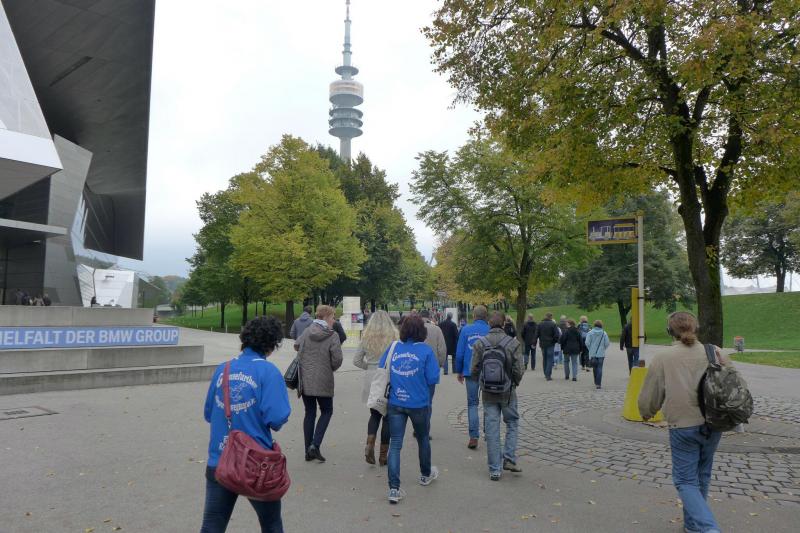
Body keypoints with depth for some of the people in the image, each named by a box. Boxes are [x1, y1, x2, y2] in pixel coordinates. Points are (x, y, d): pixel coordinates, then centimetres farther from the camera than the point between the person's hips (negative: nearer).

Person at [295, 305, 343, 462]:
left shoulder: (307, 331, 2)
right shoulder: (332, 335, -11)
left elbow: (296, 345, 17)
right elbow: (337, 359, -14)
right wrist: (331, 369, 6)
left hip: (305, 380, 4)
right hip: (323, 381, -4)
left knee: (309, 413, 14)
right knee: (326, 412, 13)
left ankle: (308, 451, 17)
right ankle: (315, 445, -1)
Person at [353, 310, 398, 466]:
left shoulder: (366, 338, 2)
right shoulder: (393, 337, -7)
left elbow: (356, 361, 5)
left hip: (371, 381, 3)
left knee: (374, 414, 19)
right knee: (387, 417, 9)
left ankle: (370, 444, -2)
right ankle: (383, 455, 15)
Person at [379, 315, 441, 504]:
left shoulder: (393, 348, -4)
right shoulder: (426, 350, -12)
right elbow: (433, 379, -13)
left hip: (395, 403, 1)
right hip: (419, 403, -1)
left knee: (395, 444, 4)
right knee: (423, 439, 21)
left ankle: (394, 489, -1)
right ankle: (425, 475, 43)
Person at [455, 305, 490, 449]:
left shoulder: (466, 330, -3)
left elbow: (459, 353, -2)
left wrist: (459, 372, 9)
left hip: (470, 371, 0)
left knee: (472, 403, 6)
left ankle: (474, 437, 0)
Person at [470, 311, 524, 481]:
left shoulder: (480, 344, -6)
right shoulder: (512, 343, -10)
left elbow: (474, 370, -5)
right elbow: (519, 370, -10)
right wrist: (515, 383, 11)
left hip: (488, 394, 1)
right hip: (508, 392, -1)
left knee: (491, 430, 6)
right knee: (512, 423, 19)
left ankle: (495, 470, 11)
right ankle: (509, 458, 10)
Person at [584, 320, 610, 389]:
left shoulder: (590, 333, -5)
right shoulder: (604, 333, -3)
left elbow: (587, 343, -7)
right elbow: (607, 343, -3)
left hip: (592, 354, 1)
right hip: (601, 354, -1)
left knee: (594, 368, 15)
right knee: (600, 368, 0)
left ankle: (596, 383, 24)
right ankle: (598, 384, -6)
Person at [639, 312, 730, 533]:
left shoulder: (663, 358, -8)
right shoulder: (714, 352, 0)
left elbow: (648, 398, -1)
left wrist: (647, 414, 21)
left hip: (683, 426, -4)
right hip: (713, 425, 4)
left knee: (686, 480, 7)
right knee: (702, 476, 21)